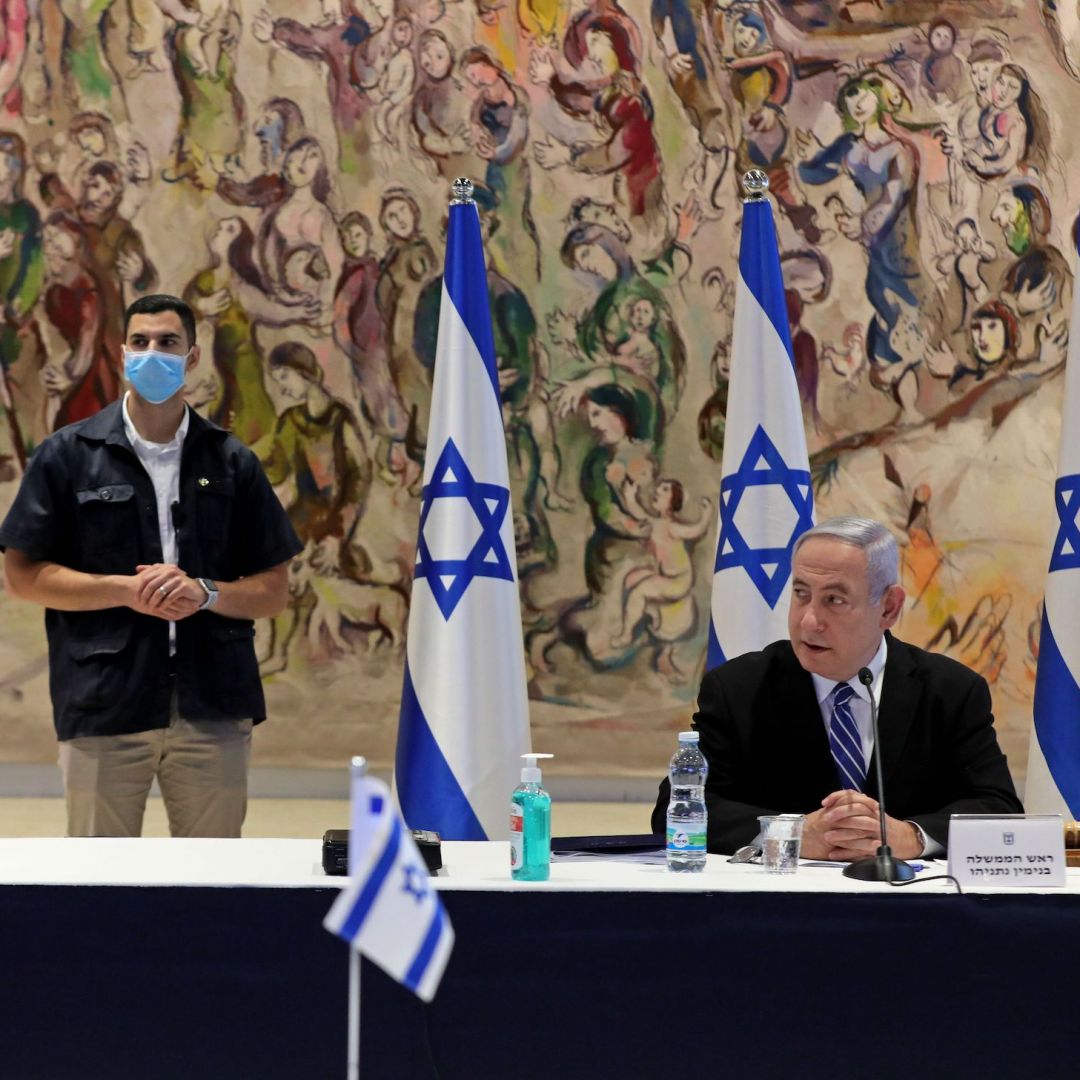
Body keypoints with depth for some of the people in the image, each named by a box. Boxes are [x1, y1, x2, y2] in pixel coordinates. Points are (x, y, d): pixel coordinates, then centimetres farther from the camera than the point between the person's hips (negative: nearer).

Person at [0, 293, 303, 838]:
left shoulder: (231, 462, 9)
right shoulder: (67, 456, 4)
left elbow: (273, 590, 10)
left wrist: (205, 593, -10)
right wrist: (127, 589, -11)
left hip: (213, 706, 2)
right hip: (104, 705, -2)